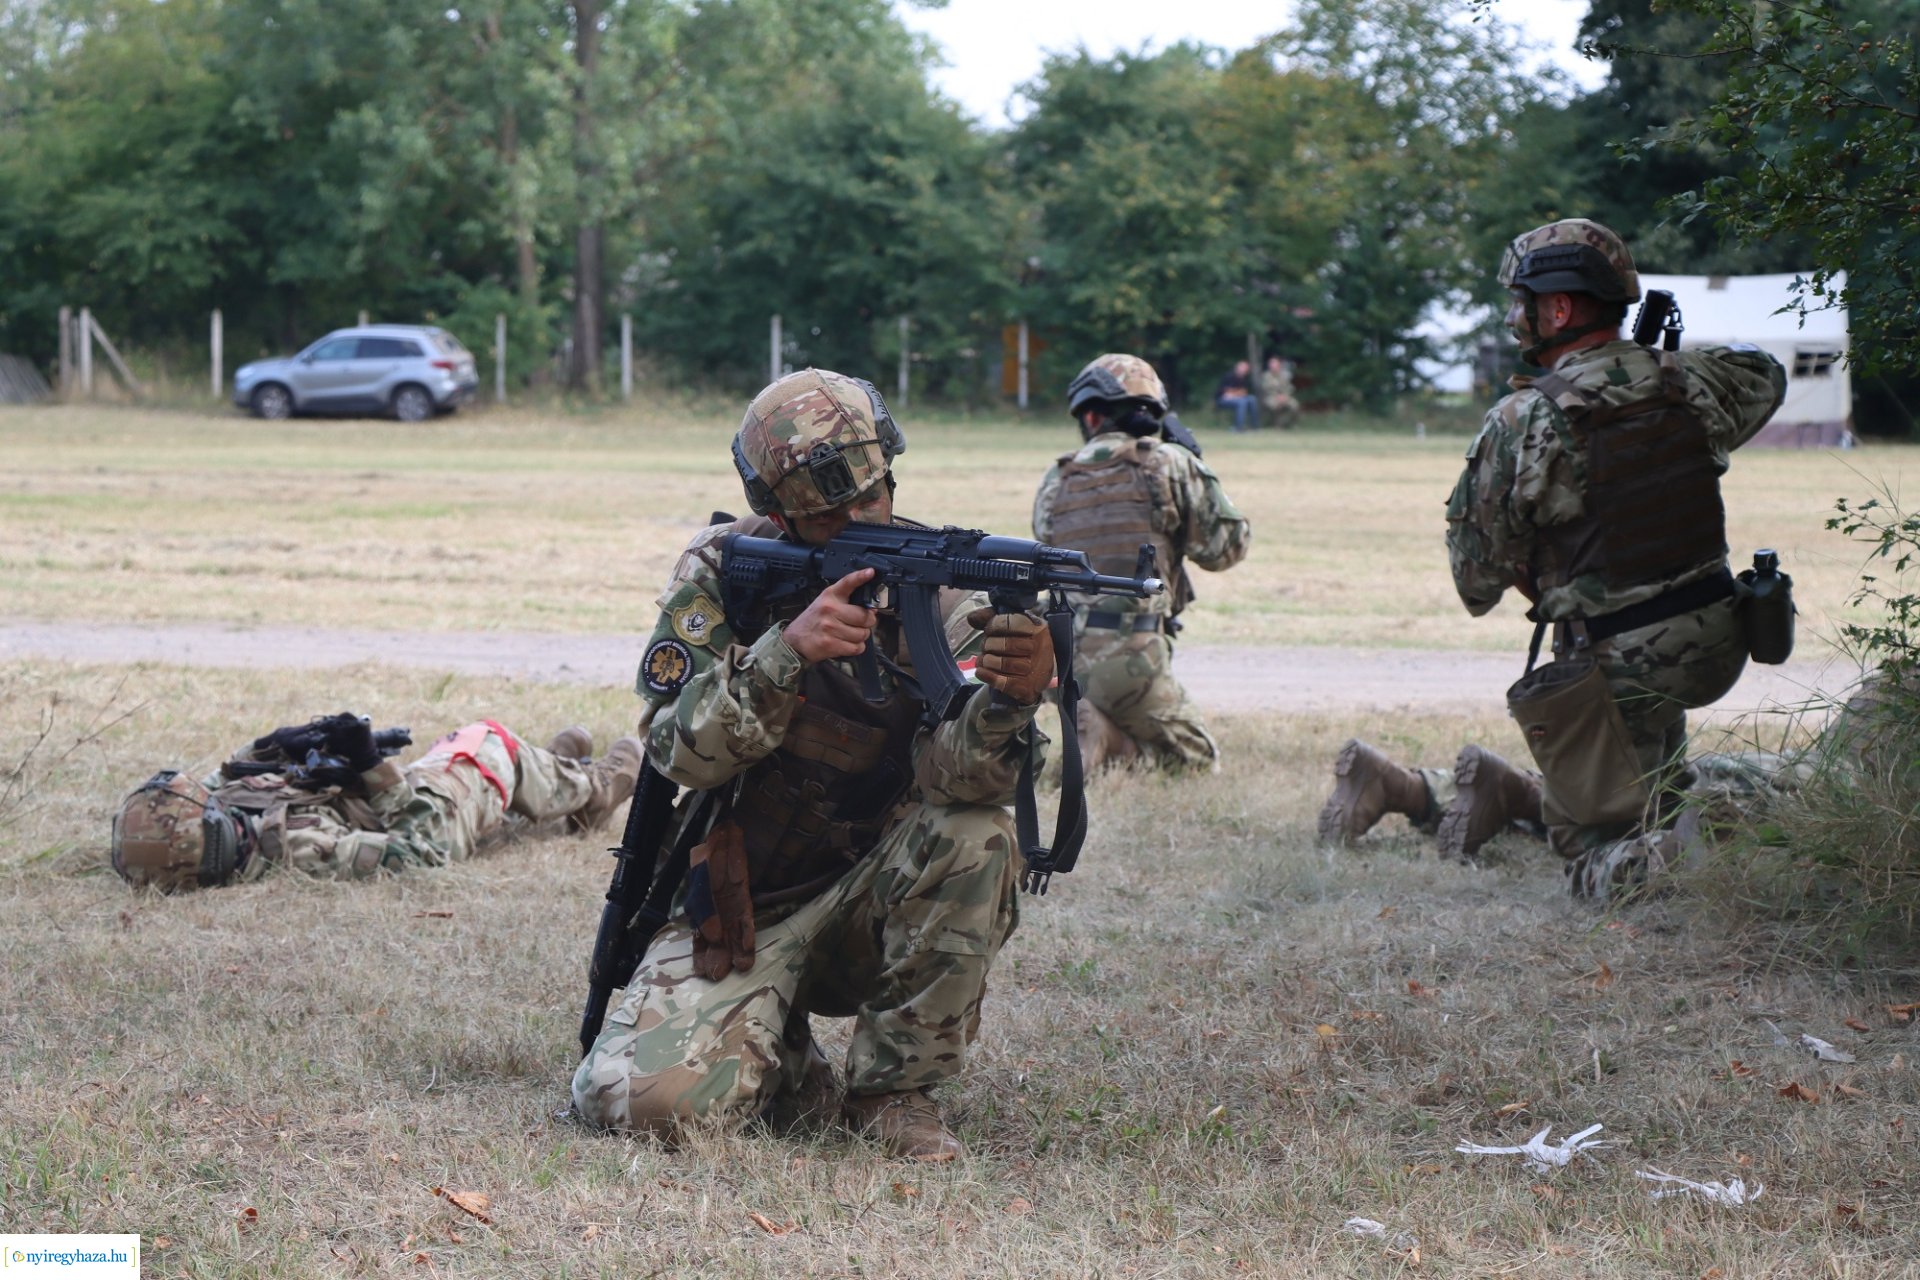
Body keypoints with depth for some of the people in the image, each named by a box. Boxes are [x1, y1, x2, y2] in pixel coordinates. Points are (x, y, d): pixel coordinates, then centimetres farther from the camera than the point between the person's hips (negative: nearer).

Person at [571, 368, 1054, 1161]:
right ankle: (784, 1065, 11)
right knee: (643, 1101, -25)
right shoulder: (719, 574, -7)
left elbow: (954, 771, -22)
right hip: (739, 912, -1)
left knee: (976, 837, -31)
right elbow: (681, 752, -18)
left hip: (869, 899, 1)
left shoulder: (932, 589, -7)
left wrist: (1012, 696, -44)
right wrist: (787, 651, -34)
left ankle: (892, 1088, -11)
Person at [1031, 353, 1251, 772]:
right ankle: (1108, 740, -13)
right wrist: (1202, 479, 18)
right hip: (1131, 655, -4)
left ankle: (1091, 733, -5)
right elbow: (1225, 548, 1)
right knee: (1196, 758, 12)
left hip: (1060, 659, 4)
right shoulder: (1168, 464, -2)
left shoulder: (1054, 482, 9)